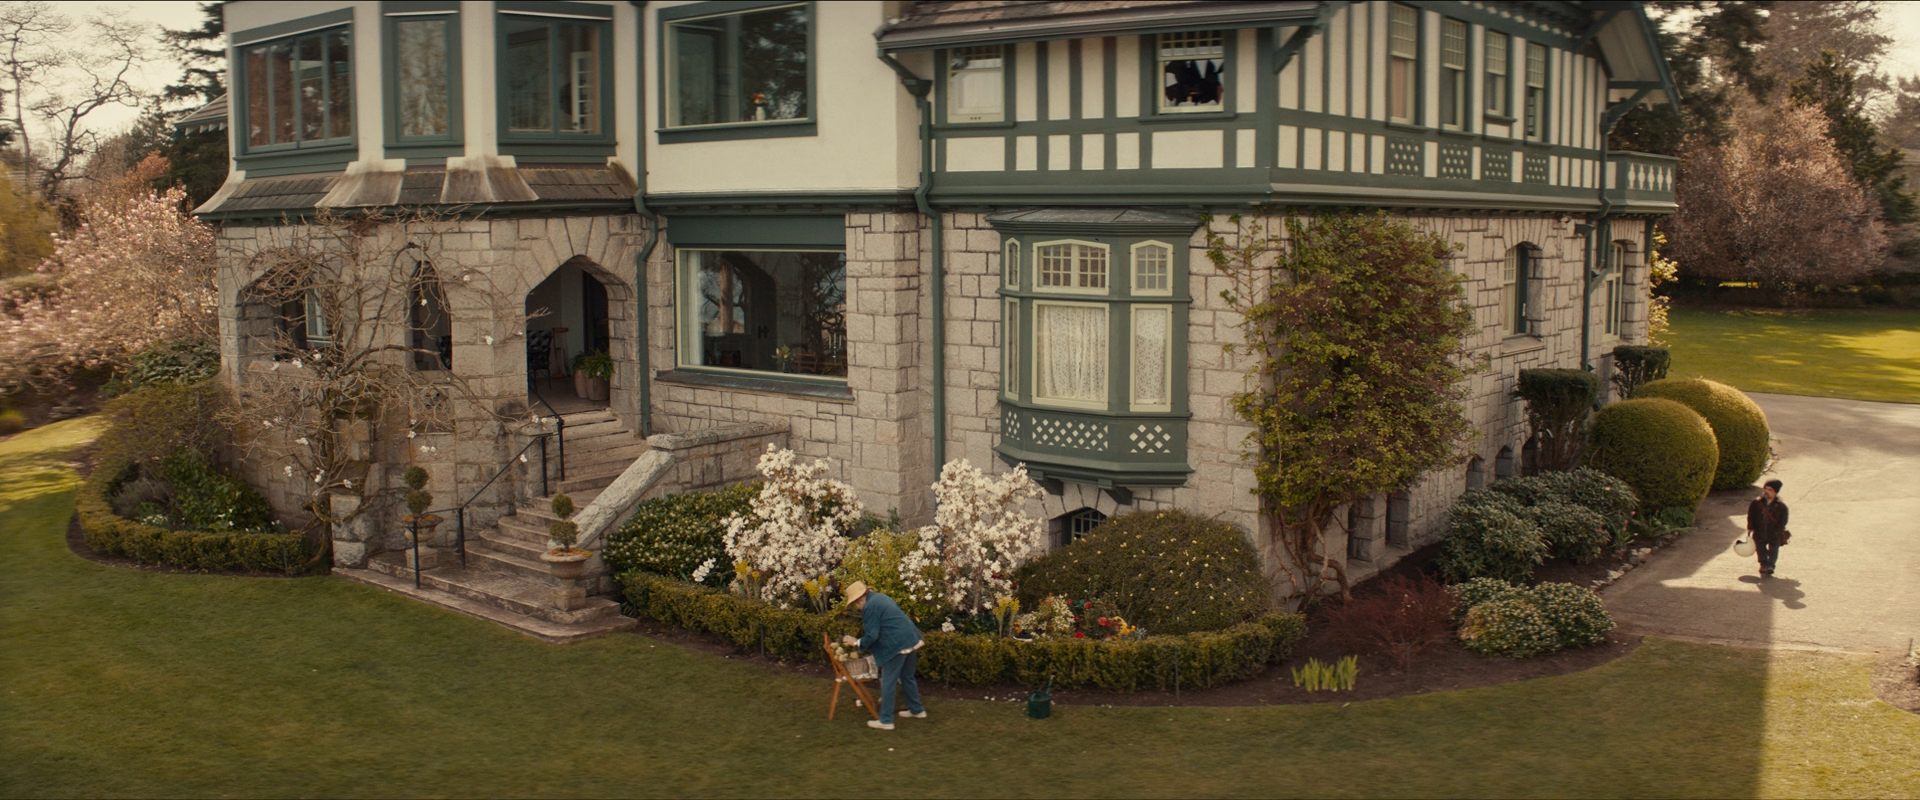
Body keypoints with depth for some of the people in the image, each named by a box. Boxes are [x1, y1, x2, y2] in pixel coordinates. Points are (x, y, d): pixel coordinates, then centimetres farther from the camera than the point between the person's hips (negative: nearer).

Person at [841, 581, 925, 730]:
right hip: (911, 639, 9)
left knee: (888, 683, 1)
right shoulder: (880, 597, 17)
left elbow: (872, 636, -13)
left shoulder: (869, 607, -12)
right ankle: (917, 710, 34)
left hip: (897, 645, -9)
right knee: (907, 678, 24)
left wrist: (856, 643, 2)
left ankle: (886, 721, 5)